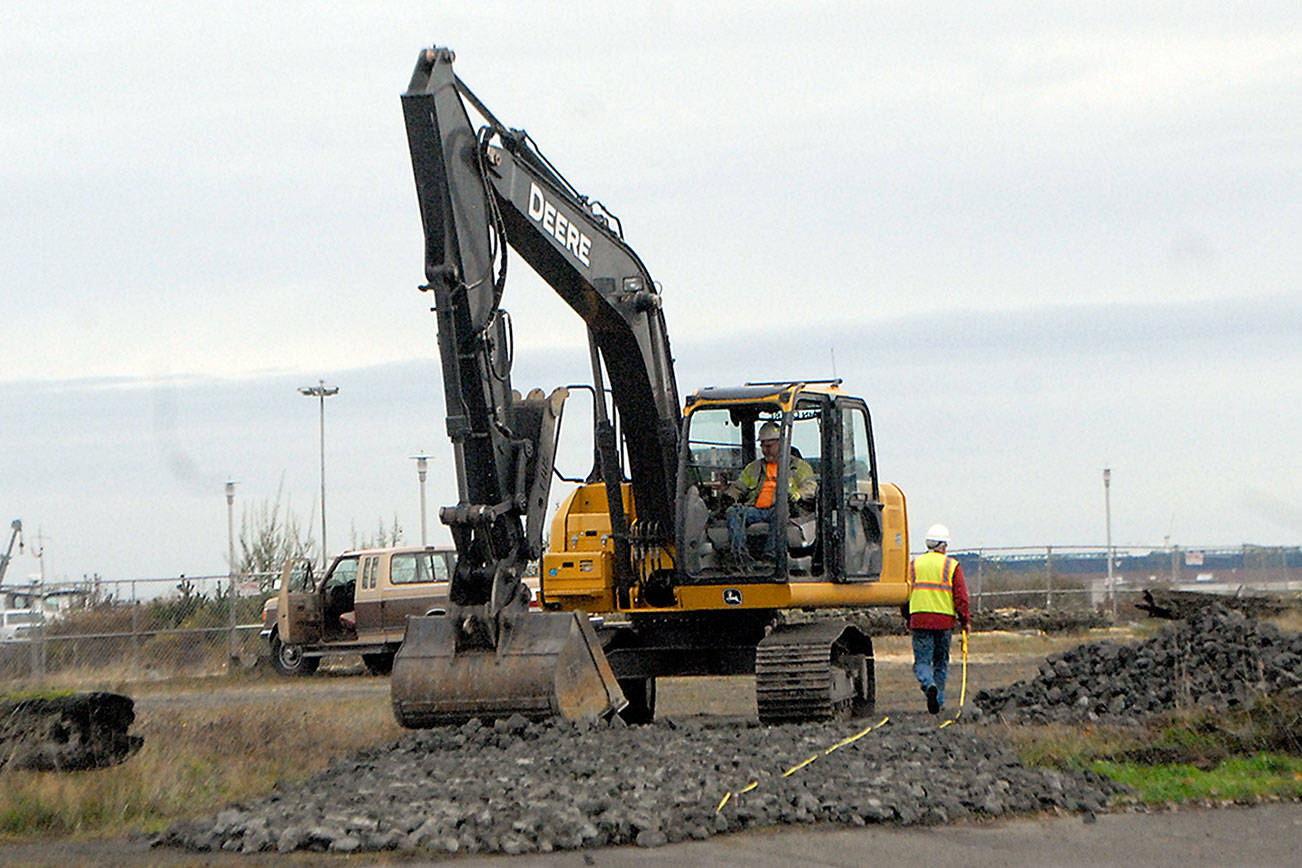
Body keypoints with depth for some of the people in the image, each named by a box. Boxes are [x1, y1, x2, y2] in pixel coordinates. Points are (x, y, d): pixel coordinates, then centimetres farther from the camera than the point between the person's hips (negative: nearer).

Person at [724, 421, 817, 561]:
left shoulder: (799, 466, 20)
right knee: (734, 511, -27)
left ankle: (771, 554, -50)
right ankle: (740, 553, -42)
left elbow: (810, 487, 6)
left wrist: (797, 495, -17)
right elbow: (739, 487, 27)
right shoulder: (754, 467, 33)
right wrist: (729, 495, 3)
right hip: (756, 509, 4)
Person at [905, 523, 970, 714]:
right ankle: (938, 699, 13)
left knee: (922, 661, 0)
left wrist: (908, 620, 21)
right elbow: (961, 596, -3)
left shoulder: (914, 565, 8)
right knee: (941, 662, 13)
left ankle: (929, 684, -28)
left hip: (919, 619, 0)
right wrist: (964, 619, 7)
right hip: (944, 620, 0)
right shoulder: (952, 566, 2)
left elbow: (905, 594, 11)